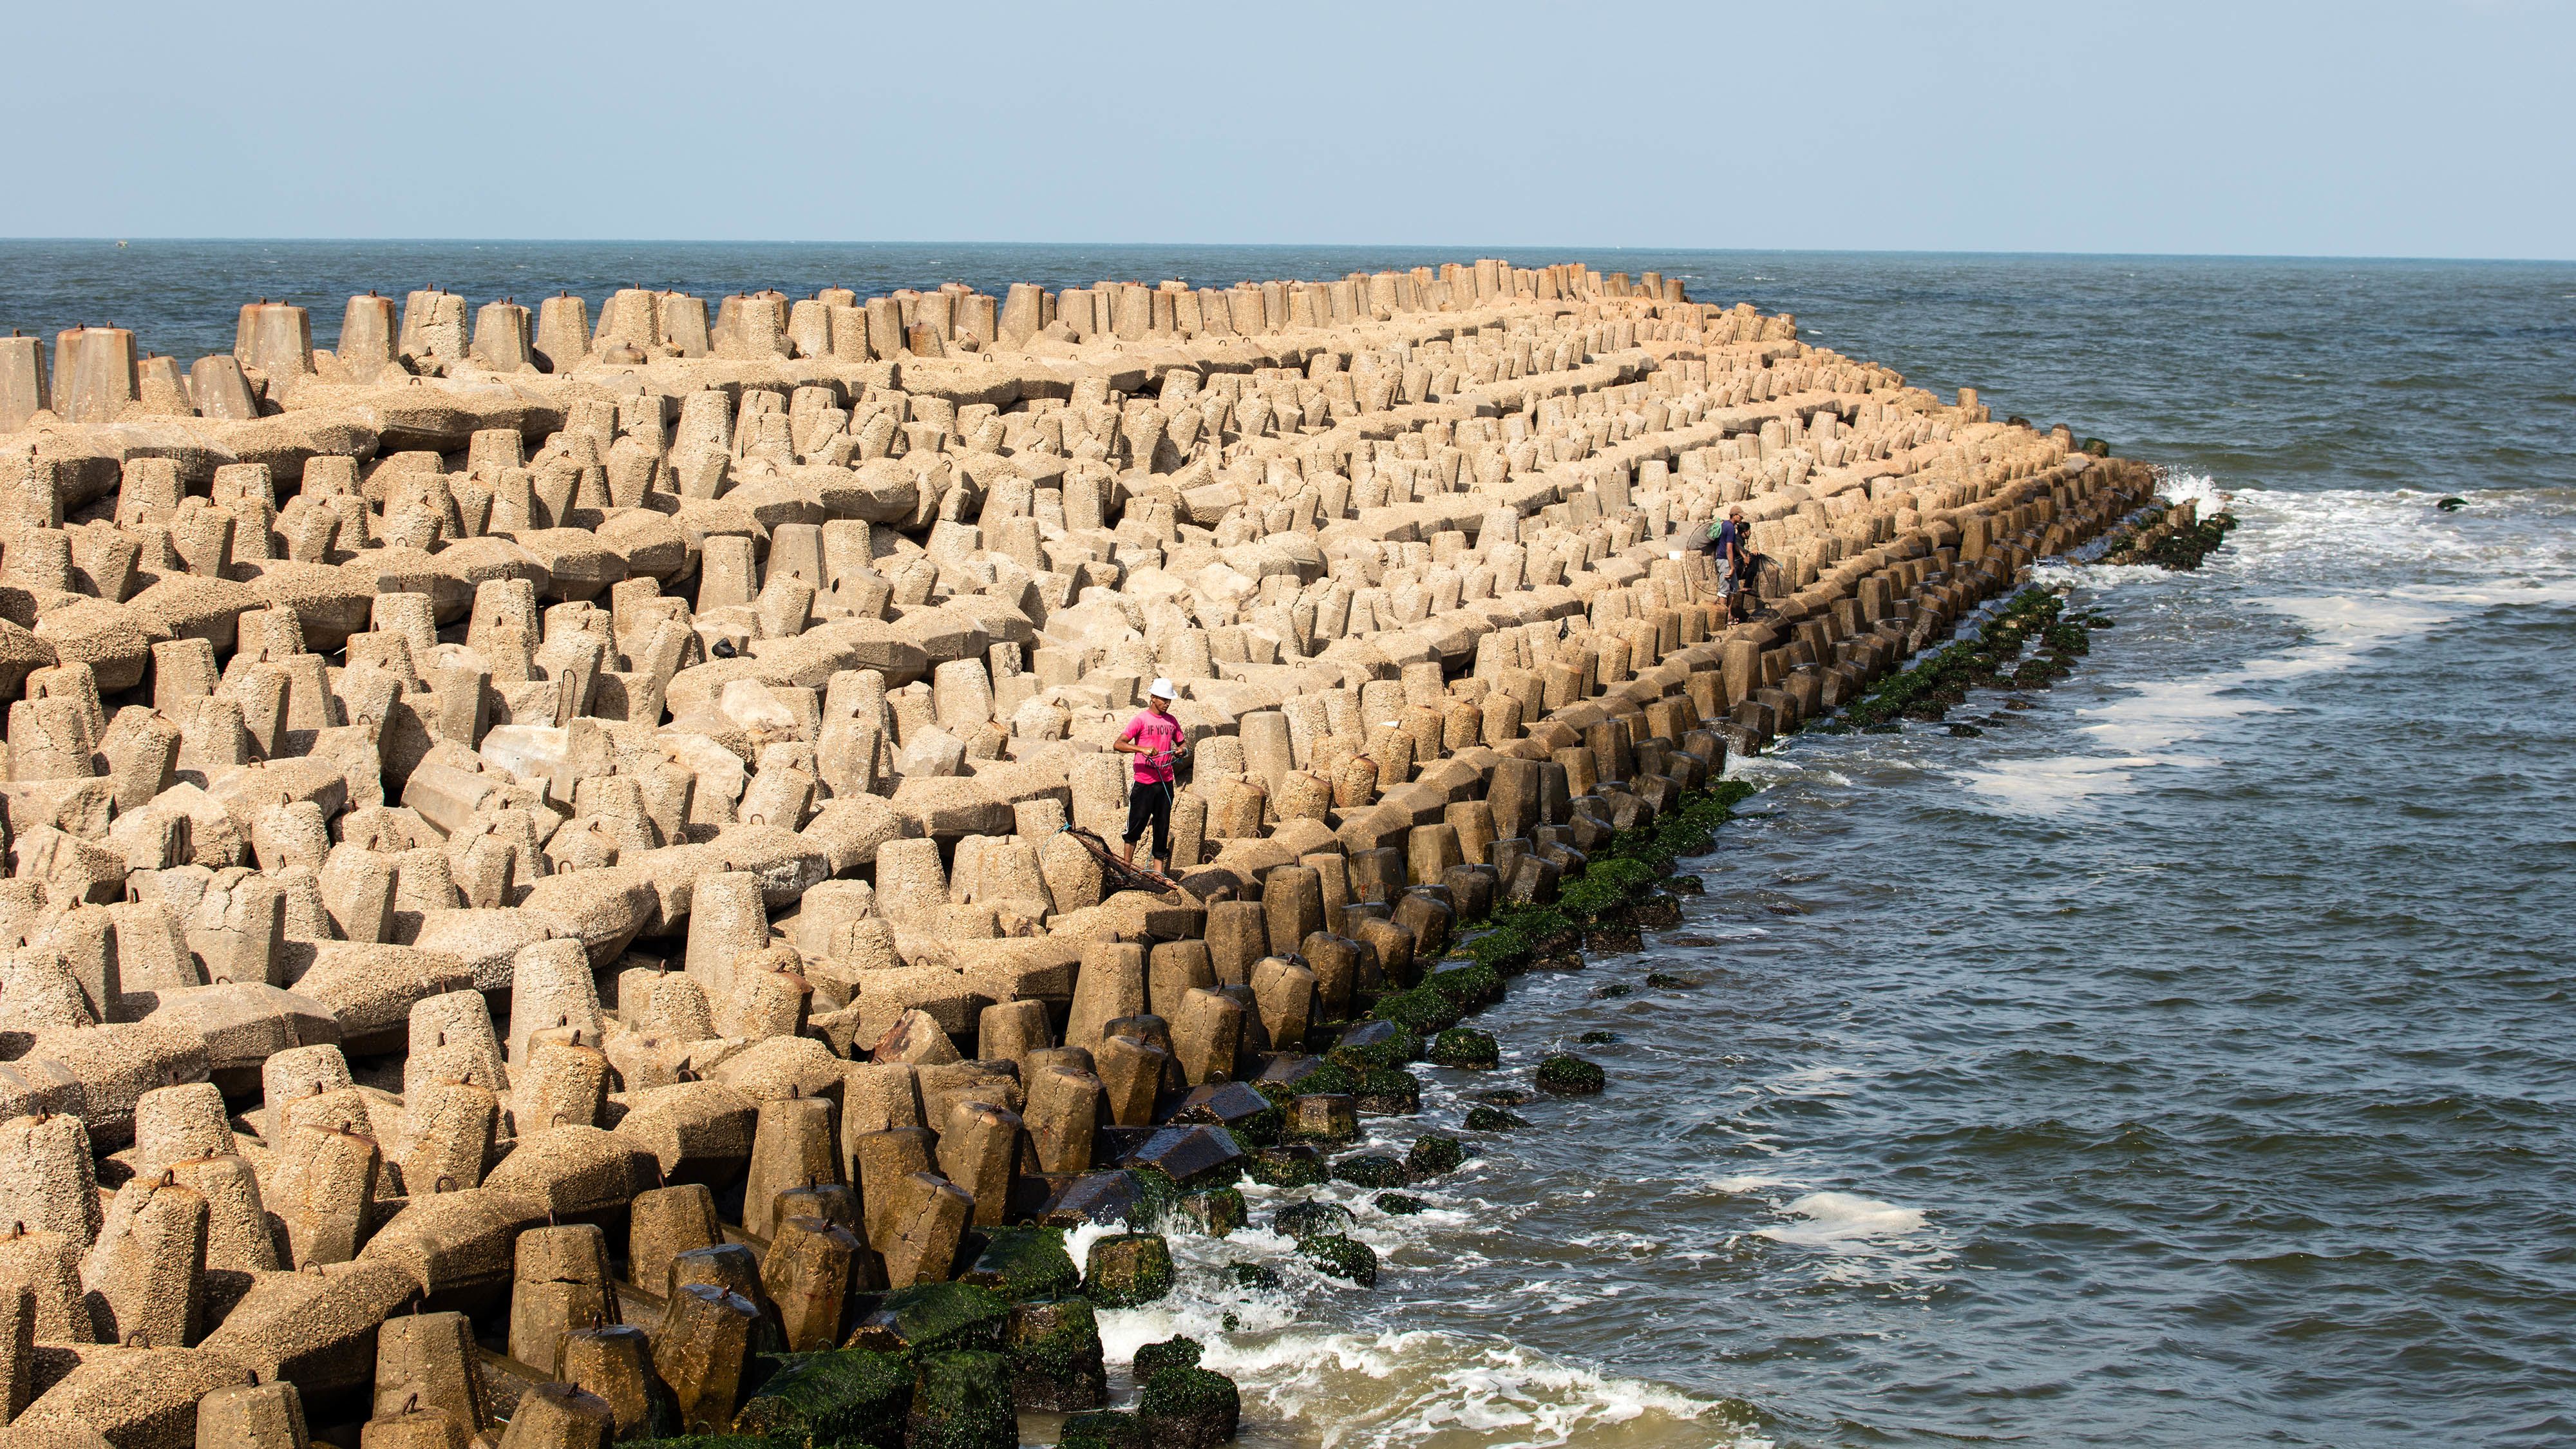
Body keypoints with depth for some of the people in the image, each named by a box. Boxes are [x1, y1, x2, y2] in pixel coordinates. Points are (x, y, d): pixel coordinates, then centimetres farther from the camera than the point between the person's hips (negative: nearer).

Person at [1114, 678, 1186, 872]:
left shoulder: (1171, 721, 10)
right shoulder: (1141, 719, -7)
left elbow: (1180, 744, 23)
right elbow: (1119, 744, -14)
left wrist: (1180, 752, -2)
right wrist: (1142, 749, -29)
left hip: (1165, 783, 5)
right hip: (1144, 782, -5)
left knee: (1162, 827, 7)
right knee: (1136, 825, 0)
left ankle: (1158, 872, 13)